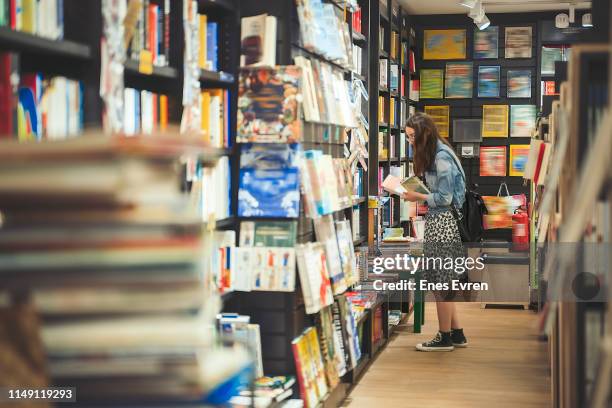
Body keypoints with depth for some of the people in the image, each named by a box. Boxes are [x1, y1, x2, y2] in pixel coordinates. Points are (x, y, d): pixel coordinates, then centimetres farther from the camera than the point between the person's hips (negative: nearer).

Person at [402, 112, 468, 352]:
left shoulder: (441, 158, -16)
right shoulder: (431, 154, 13)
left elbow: (444, 198, -16)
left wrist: (418, 197, -9)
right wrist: (412, 186, 7)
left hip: (443, 222, -10)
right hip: (436, 220, 10)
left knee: (440, 281, -2)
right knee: (441, 281, 12)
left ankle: (445, 338, 8)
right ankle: (457, 334, 19)